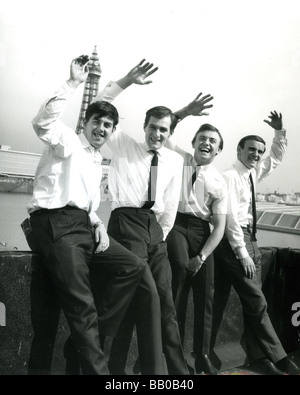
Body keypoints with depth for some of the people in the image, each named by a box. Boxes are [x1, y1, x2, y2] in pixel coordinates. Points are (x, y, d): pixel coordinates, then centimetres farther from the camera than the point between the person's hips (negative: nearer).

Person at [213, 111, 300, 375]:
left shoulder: (254, 174, 14)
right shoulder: (230, 177, -11)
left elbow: (277, 158, 28)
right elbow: (230, 216, -17)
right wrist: (242, 253, -19)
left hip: (252, 241, 9)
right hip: (235, 243, -9)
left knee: (252, 303, 10)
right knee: (257, 303, -7)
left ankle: (259, 359, 17)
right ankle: (279, 359, 3)